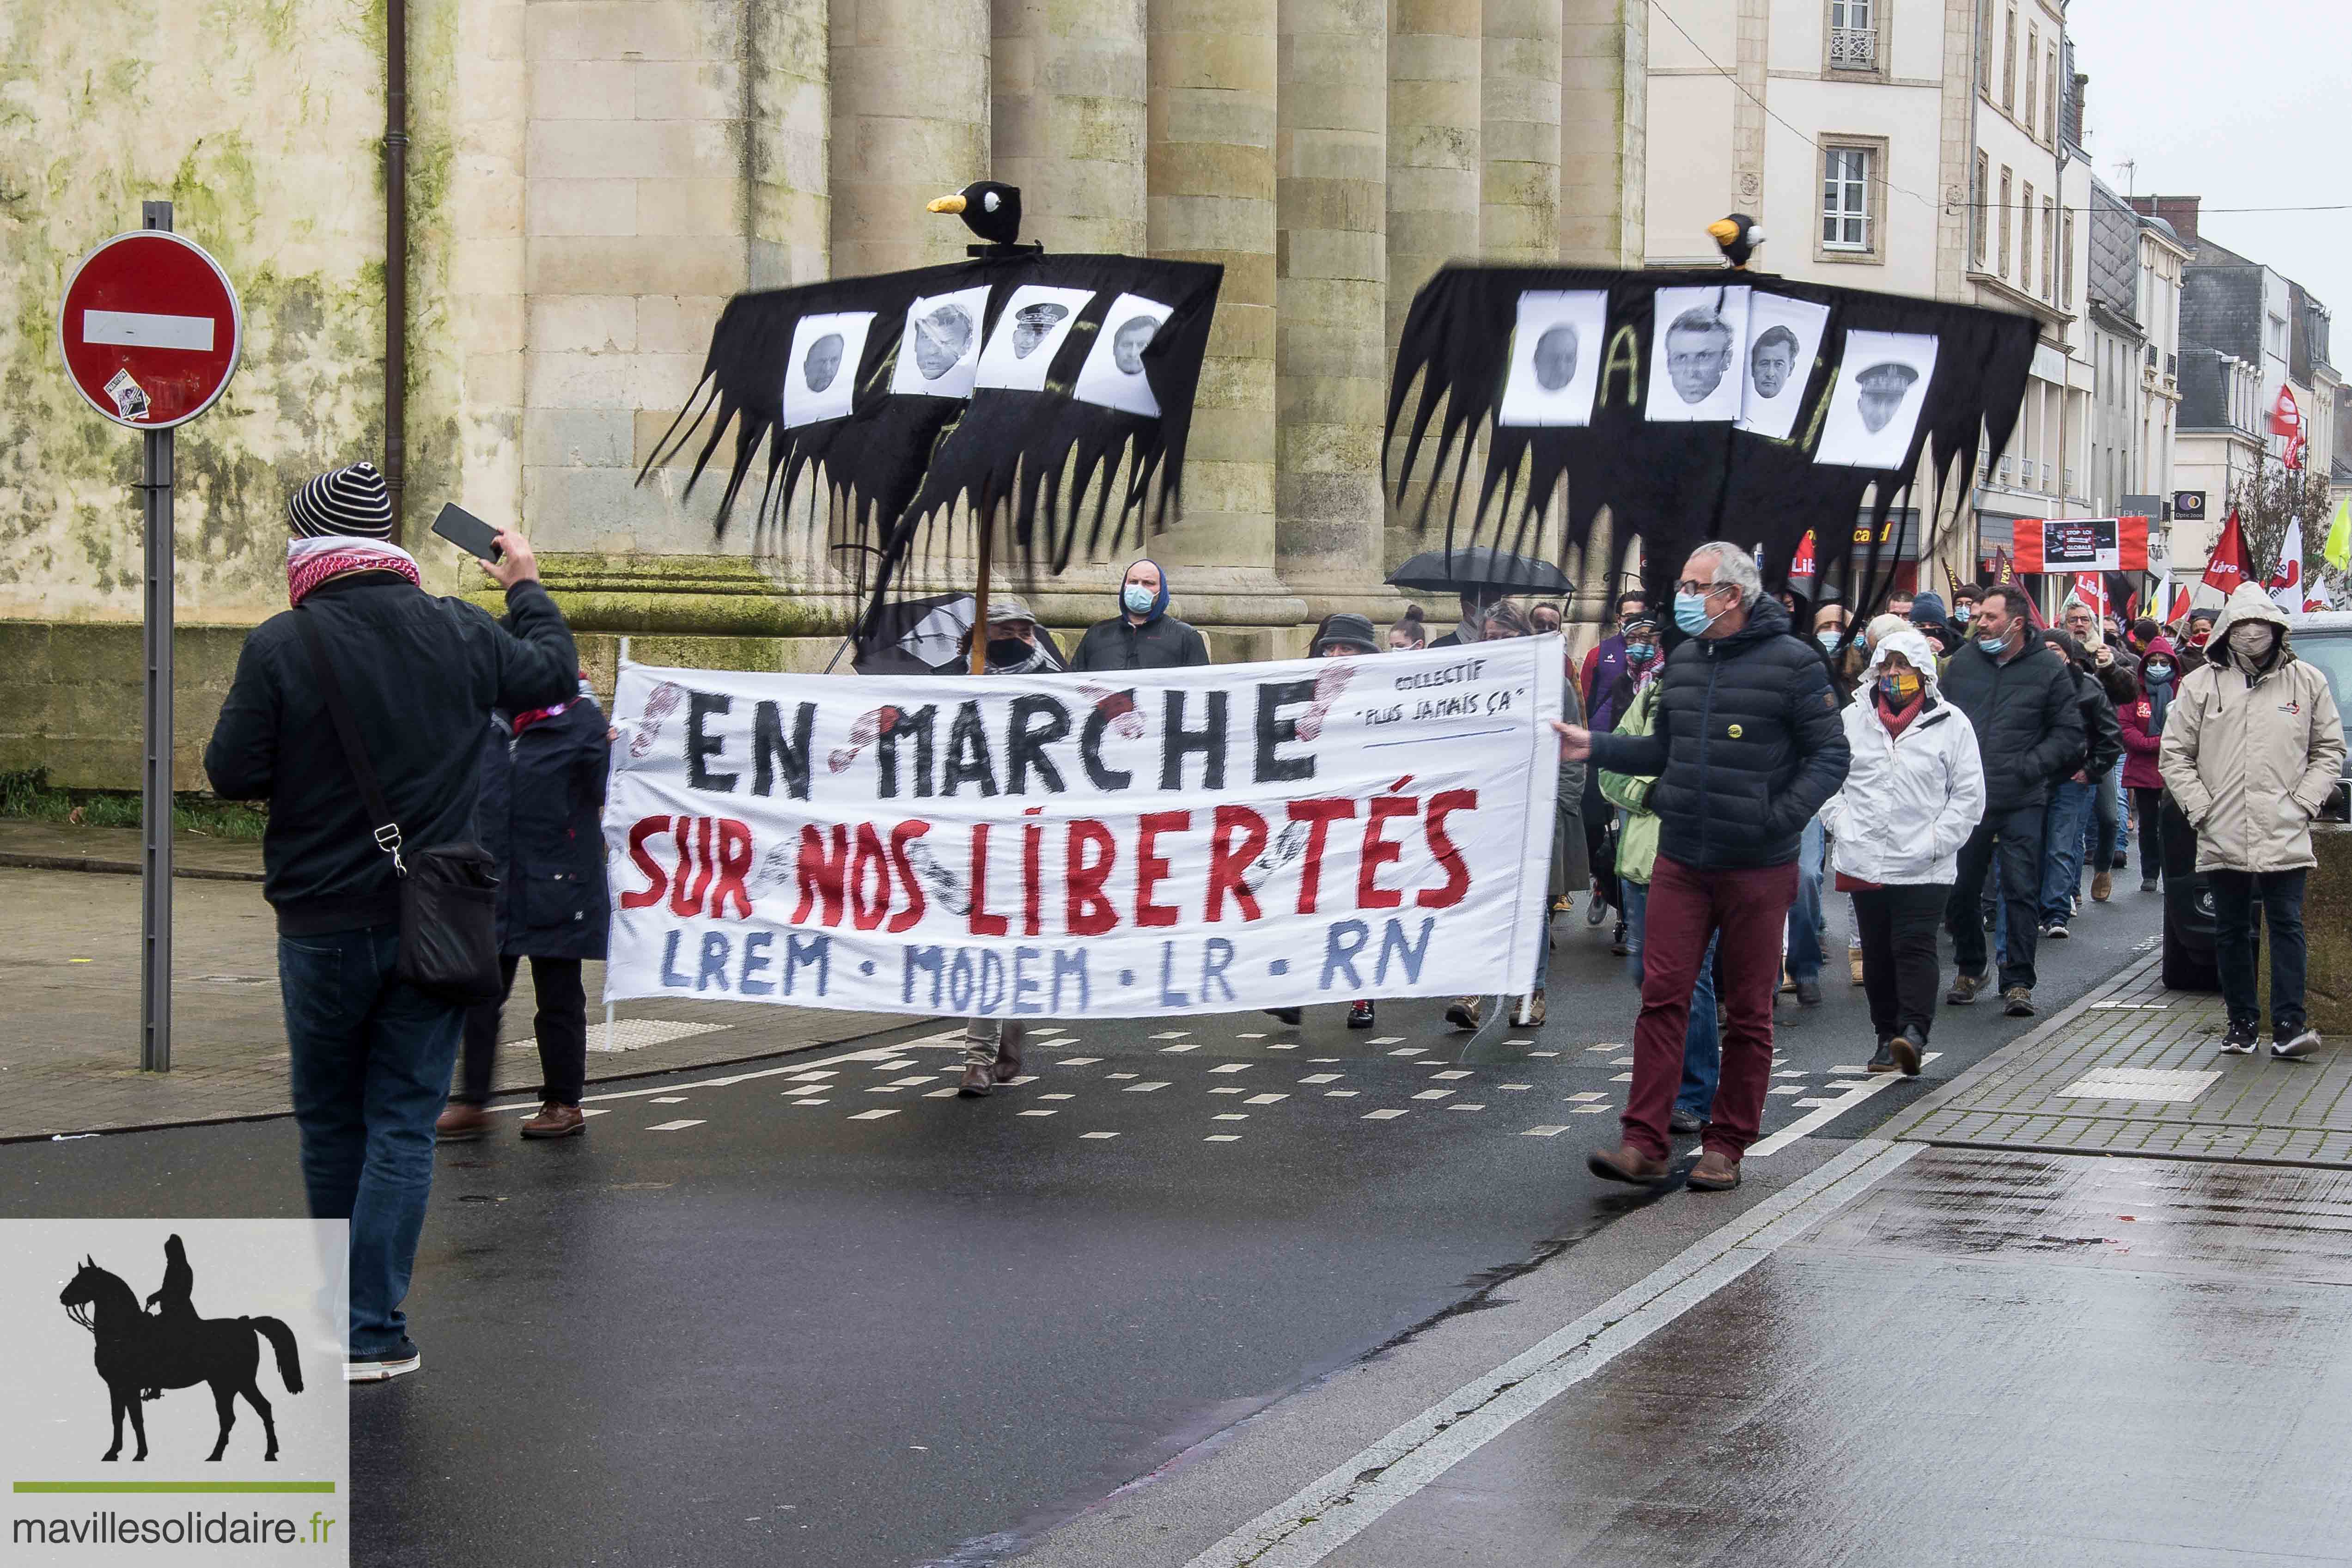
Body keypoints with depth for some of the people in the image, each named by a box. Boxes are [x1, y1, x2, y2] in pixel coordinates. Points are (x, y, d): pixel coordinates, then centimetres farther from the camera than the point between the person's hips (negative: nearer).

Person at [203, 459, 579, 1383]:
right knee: (403, 1123, 4)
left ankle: (342, 1304, 28)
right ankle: (373, 1331, -1)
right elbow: (555, 671, 15)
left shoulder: (280, 647, -12)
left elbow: (232, 775, -9)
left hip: (324, 926, -1)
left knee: (329, 1119, 16)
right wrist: (526, 587, 33)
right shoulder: (460, 634, -2)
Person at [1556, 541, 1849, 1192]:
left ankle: (1727, 1146, 15)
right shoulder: (1682, 661, 11)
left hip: (1756, 868, -4)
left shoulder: (1792, 663, -7)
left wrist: (1778, 818, -18)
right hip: (1680, 862, 4)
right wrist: (1596, 747, 8)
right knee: (1662, 996, -3)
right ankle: (1644, 1143, -2)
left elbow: (1830, 754, -7)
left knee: (1748, 1011, 5)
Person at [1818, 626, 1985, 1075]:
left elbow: (1969, 794, 0)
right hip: (1865, 863, 4)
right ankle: (1887, 1037, 18)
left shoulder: (1950, 723, -1)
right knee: (1877, 953, 9)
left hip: (1924, 868, -4)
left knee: (1914, 947, -14)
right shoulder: (1853, 719, 7)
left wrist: (1934, 841, -8)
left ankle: (1913, 1033, -23)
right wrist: (1841, 827, 1)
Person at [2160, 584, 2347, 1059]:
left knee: (2287, 926, -5)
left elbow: (2330, 750, 10)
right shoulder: (2201, 686, 5)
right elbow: (2175, 755, 7)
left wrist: (2305, 801, -3)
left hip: (2286, 836, -1)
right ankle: (2243, 1021, 16)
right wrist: (2200, 807, -3)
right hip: (2222, 837, 1)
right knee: (2232, 931, 8)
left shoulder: (2307, 682, 6)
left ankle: (2288, 1024, -6)